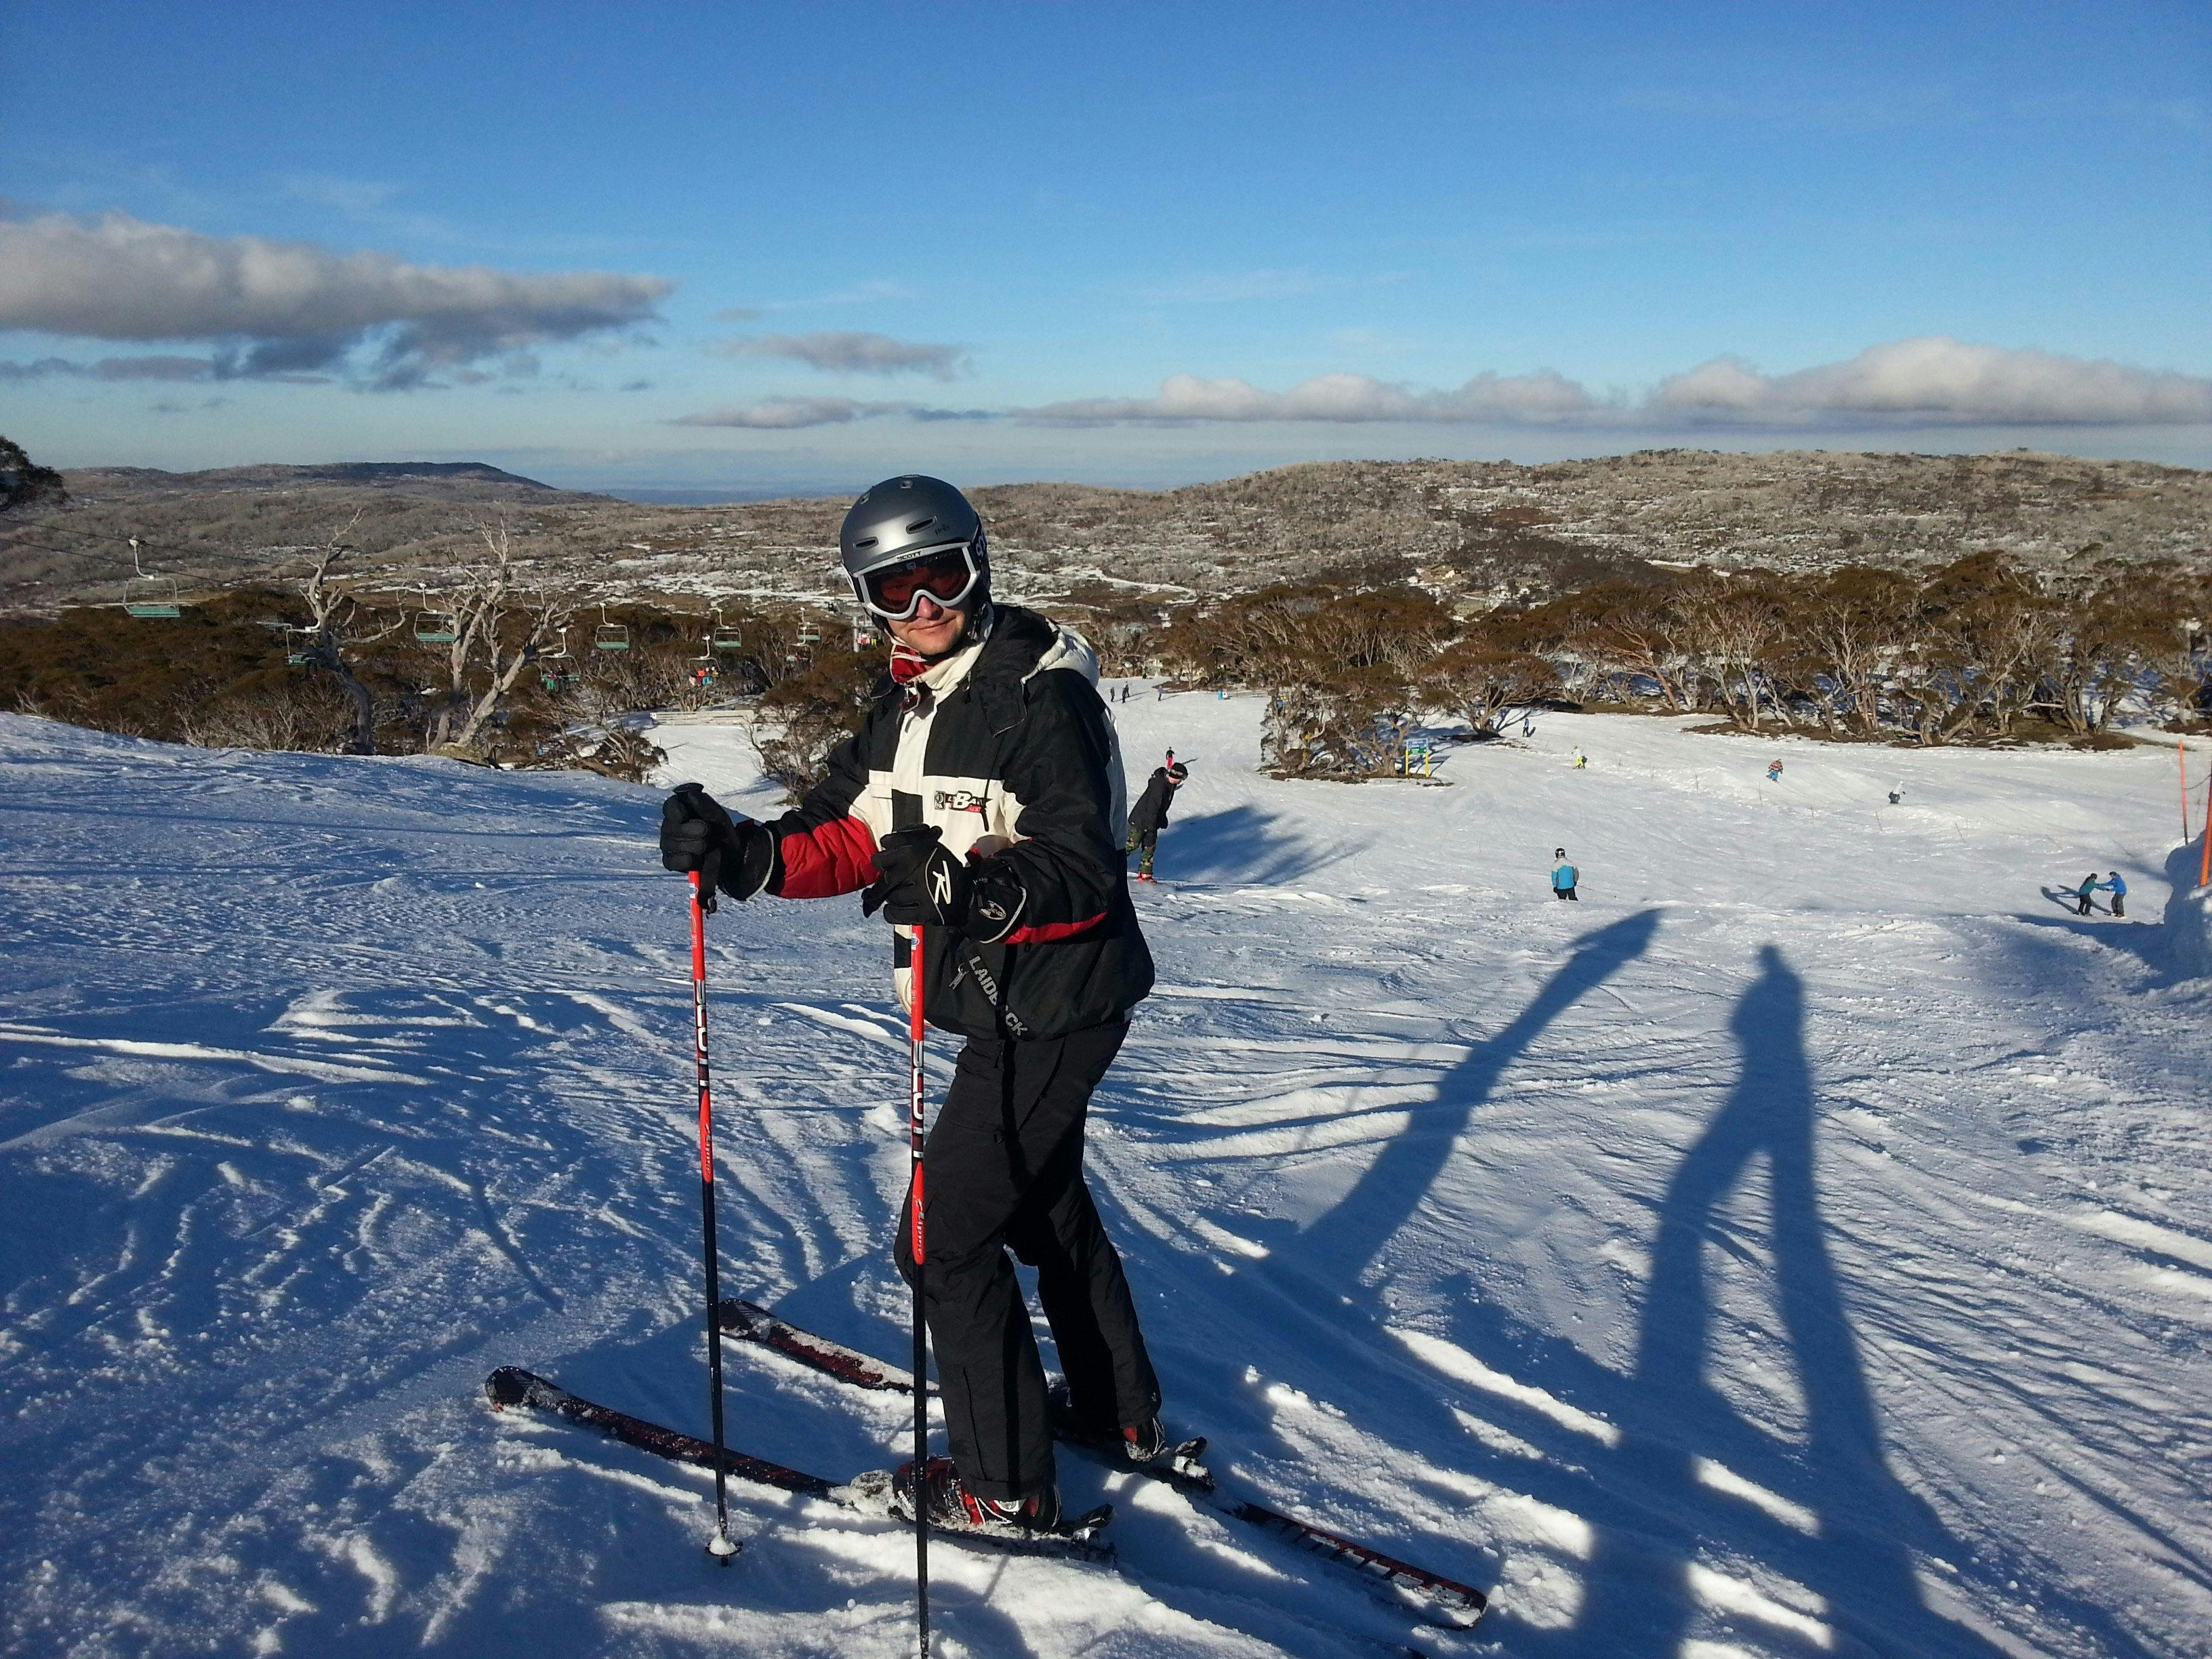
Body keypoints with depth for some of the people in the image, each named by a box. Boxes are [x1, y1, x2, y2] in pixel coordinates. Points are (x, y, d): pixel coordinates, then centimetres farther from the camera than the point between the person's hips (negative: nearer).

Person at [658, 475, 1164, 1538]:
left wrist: (973, 888, -44)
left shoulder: (1042, 695, -22)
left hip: (1052, 1007, -10)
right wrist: (742, 854, -18)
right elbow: (845, 838, -1)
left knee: (944, 1237, -4)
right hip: (1006, 1004, 10)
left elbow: (1084, 874, -28)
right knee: (1044, 1200, 25)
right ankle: (1121, 1412, 45)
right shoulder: (907, 703, 6)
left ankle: (1003, 1486, 12)